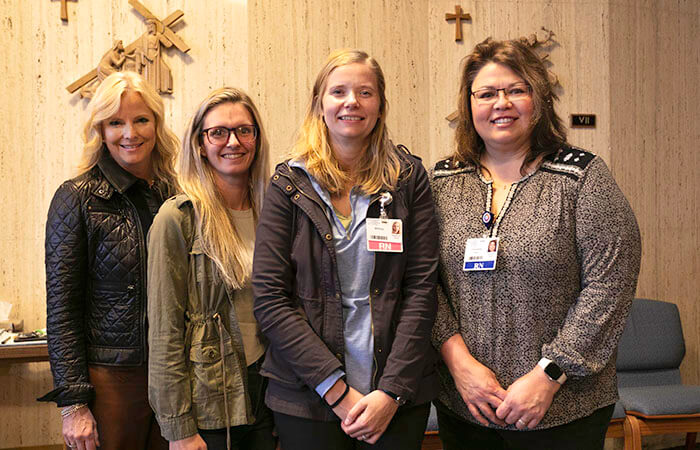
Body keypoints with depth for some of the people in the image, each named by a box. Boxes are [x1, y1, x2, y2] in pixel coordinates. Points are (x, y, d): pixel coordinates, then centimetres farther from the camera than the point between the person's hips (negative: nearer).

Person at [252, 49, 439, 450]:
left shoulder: (408, 178, 1)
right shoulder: (289, 184, -2)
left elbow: (422, 288, -4)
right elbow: (269, 298, -7)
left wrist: (392, 390, -12)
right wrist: (336, 389, -13)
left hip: (400, 393, 1)